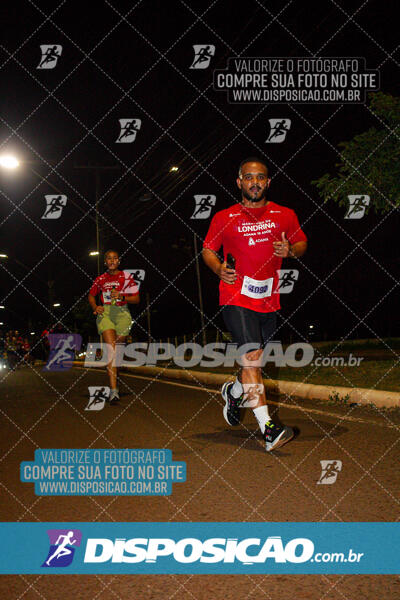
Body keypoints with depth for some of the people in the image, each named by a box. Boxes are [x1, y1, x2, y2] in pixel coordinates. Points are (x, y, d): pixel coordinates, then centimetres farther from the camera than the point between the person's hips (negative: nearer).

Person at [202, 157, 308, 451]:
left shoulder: (284, 215, 8)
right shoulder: (224, 218, 3)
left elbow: (302, 243, 18)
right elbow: (208, 249, 12)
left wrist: (290, 251, -6)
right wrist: (219, 269, -8)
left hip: (268, 301, 4)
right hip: (237, 298, -3)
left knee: (256, 360, 12)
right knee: (251, 358, -17)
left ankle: (233, 391, 45)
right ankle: (268, 428, -19)